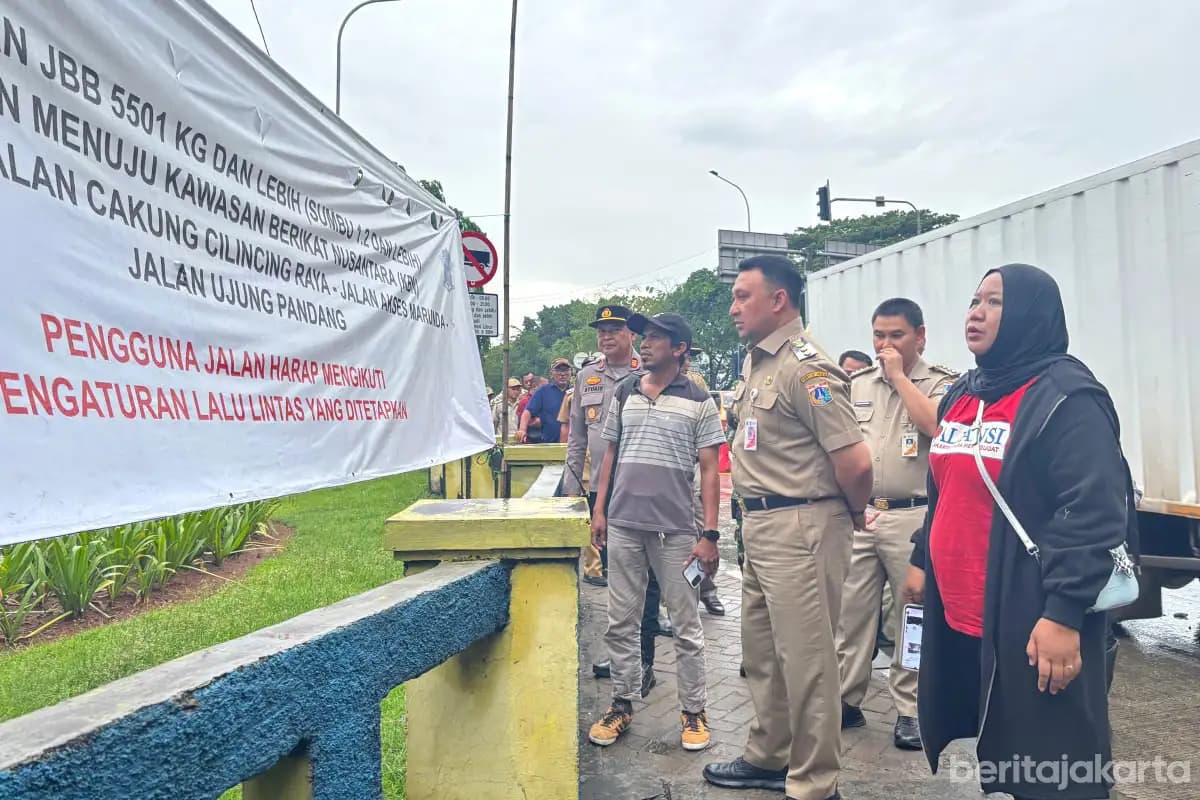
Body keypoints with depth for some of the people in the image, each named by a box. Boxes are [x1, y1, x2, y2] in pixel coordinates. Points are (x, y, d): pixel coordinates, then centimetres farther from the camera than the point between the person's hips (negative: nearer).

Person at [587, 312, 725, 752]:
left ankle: (693, 711, 21)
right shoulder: (624, 394, 9)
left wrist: (710, 535, -8)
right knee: (620, 622, 11)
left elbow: (709, 471, -3)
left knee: (686, 625, 7)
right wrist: (599, 510, 7)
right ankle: (622, 704, 25)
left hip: (675, 530, -4)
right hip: (623, 525, 4)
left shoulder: (699, 402, -2)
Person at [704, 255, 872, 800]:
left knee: (805, 660, 3)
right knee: (762, 652, 20)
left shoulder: (806, 367, -18)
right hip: (759, 524, 10)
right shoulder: (756, 362, 12)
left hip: (799, 528, -10)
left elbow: (855, 463, -22)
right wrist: (753, 518, 17)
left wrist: (850, 517, -5)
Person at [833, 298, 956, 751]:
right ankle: (846, 700, 21)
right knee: (849, 612, 8)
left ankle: (910, 710, 20)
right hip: (857, 516, 4)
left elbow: (937, 427, -20)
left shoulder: (940, 382, 0)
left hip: (911, 518, -4)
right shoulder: (856, 384, 12)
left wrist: (899, 375, -13)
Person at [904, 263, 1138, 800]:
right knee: (975, 755, 19)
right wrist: (921, 560, 19)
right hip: (955, 613, 8)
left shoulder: (1066, 397, -13)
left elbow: (1094, 512, -20)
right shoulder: (962, 395, 12)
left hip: (1030, 618, -8)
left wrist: (1065, 614, -23)